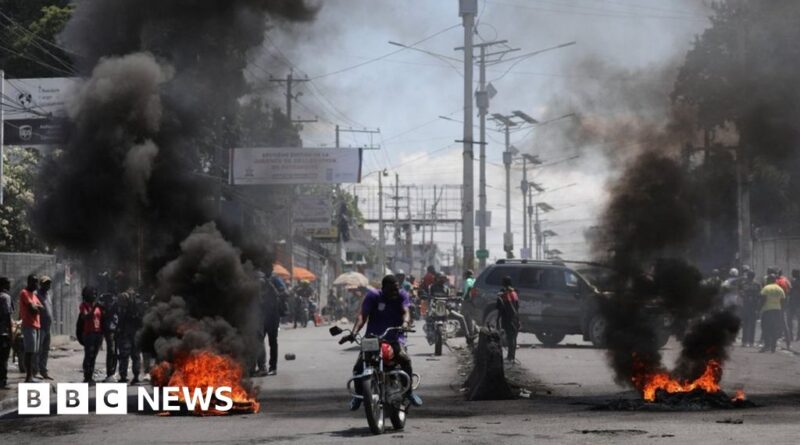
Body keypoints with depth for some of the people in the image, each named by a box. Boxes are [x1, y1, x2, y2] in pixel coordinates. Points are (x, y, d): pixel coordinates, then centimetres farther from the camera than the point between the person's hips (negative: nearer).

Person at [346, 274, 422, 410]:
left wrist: (405, 323, -36)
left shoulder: (402, 296, 3)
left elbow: (406, 312, -12)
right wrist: (354, 331, -28)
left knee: (404, 358, -29)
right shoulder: (373, 296, -1)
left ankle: (409, 391, -9)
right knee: (358, 367, -15)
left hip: (394, 337, 0)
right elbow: (363, 315, -11)